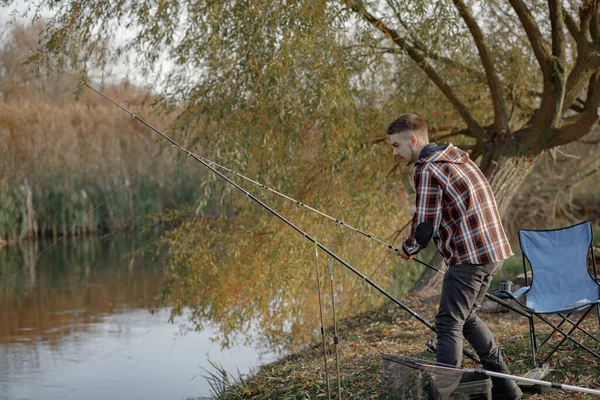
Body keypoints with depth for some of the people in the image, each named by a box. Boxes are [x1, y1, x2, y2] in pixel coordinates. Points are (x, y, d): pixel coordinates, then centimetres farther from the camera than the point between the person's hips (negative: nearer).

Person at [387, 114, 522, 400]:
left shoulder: (426, 170, -12)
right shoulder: (456, 157, 16)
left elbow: (425, 226, -10)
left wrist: (408, 250, 7)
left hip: (469, 257, -9)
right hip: (493, 250, 9)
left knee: (449, 324, -4)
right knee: (466, 317, 20)